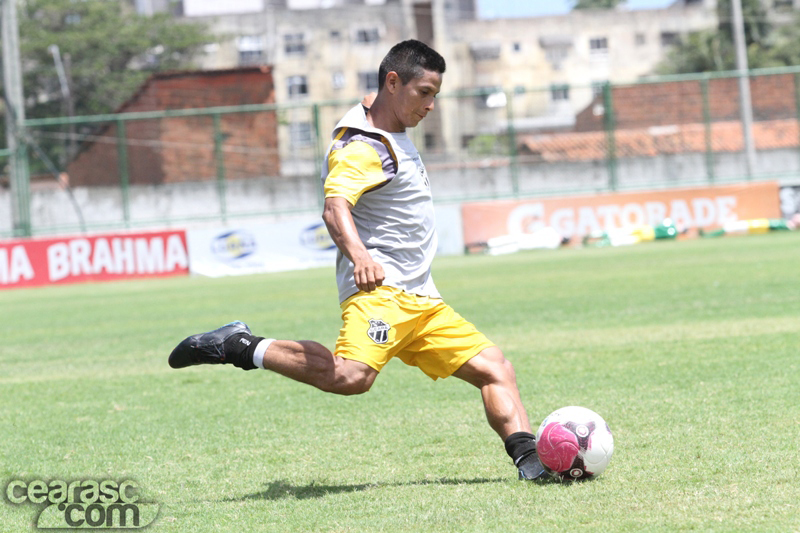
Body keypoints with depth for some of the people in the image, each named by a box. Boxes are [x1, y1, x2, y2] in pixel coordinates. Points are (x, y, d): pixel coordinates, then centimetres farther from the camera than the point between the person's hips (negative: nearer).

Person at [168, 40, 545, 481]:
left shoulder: (395, 138, 20)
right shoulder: (361, 147, -12)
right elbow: (335, 208, -30)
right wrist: (359, 256, -48)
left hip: (420, 299, 10)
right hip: (378, 291, -10)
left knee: (494, 367, 4)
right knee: (351, 376, -33)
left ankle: (528, 456, 1)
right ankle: (242, 348, -20)